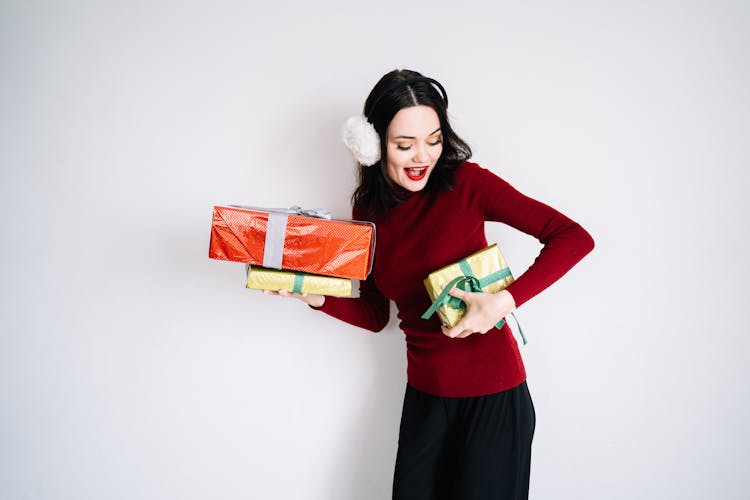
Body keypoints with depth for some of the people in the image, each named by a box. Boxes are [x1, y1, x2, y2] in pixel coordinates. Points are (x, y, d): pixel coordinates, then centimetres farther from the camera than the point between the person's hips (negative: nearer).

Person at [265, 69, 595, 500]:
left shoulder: (465, 182, -14)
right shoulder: (368, 211, 1)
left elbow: (574, 238, -17)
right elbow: (374, 316, 8)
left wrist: (505, 301, -26)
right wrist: (317, 297, -8)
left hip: (493, 394, -4)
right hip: (425, 395, 4)